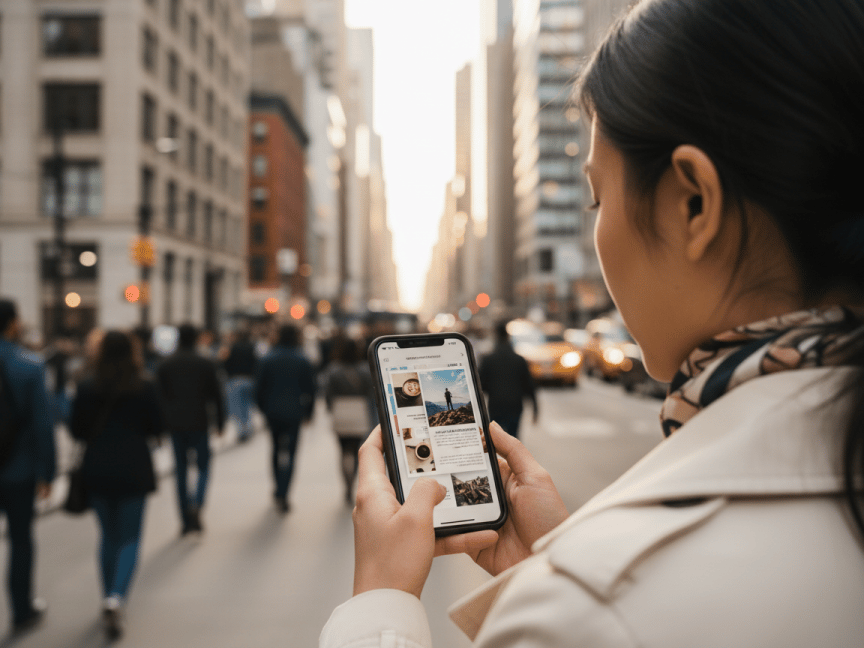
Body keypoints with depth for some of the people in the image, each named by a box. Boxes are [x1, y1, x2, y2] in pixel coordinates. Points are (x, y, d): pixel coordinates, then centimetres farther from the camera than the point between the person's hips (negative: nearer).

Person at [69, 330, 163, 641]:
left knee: (109, 536, 18)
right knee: (130, 538, 5)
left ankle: (110, 598, 25)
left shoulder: (86, 388, -4)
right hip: (133, 470, -2)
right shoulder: (145, 387, -8)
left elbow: (76, 430, -1)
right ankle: (116, 597, -16)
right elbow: (156, 428, -2)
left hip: (97, 471, 2)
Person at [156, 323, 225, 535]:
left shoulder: (165, 365, 2)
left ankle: (186, 520, 10)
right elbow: (216, 396, 0)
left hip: (175, 424, 2)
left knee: (181, 470, 9)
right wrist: (220, 422, 9)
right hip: (199, 423, -2)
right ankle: (196, 504, -16)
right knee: (203, 466, 10)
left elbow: (159, 396, 2)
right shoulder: (206, 364, -2)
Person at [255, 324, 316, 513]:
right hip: (294, 412, -2)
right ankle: (282, 494, -10)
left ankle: (279, 490, 26)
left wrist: (263, 408, 14)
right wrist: (308, 412, 10)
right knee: (288, 452, -2)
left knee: (277, 448, 18)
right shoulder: (303, 362, -2)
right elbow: (310, 389, 0)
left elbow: (259, 388, 1)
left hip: (273, 412, 2)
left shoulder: (267, 360, -1)